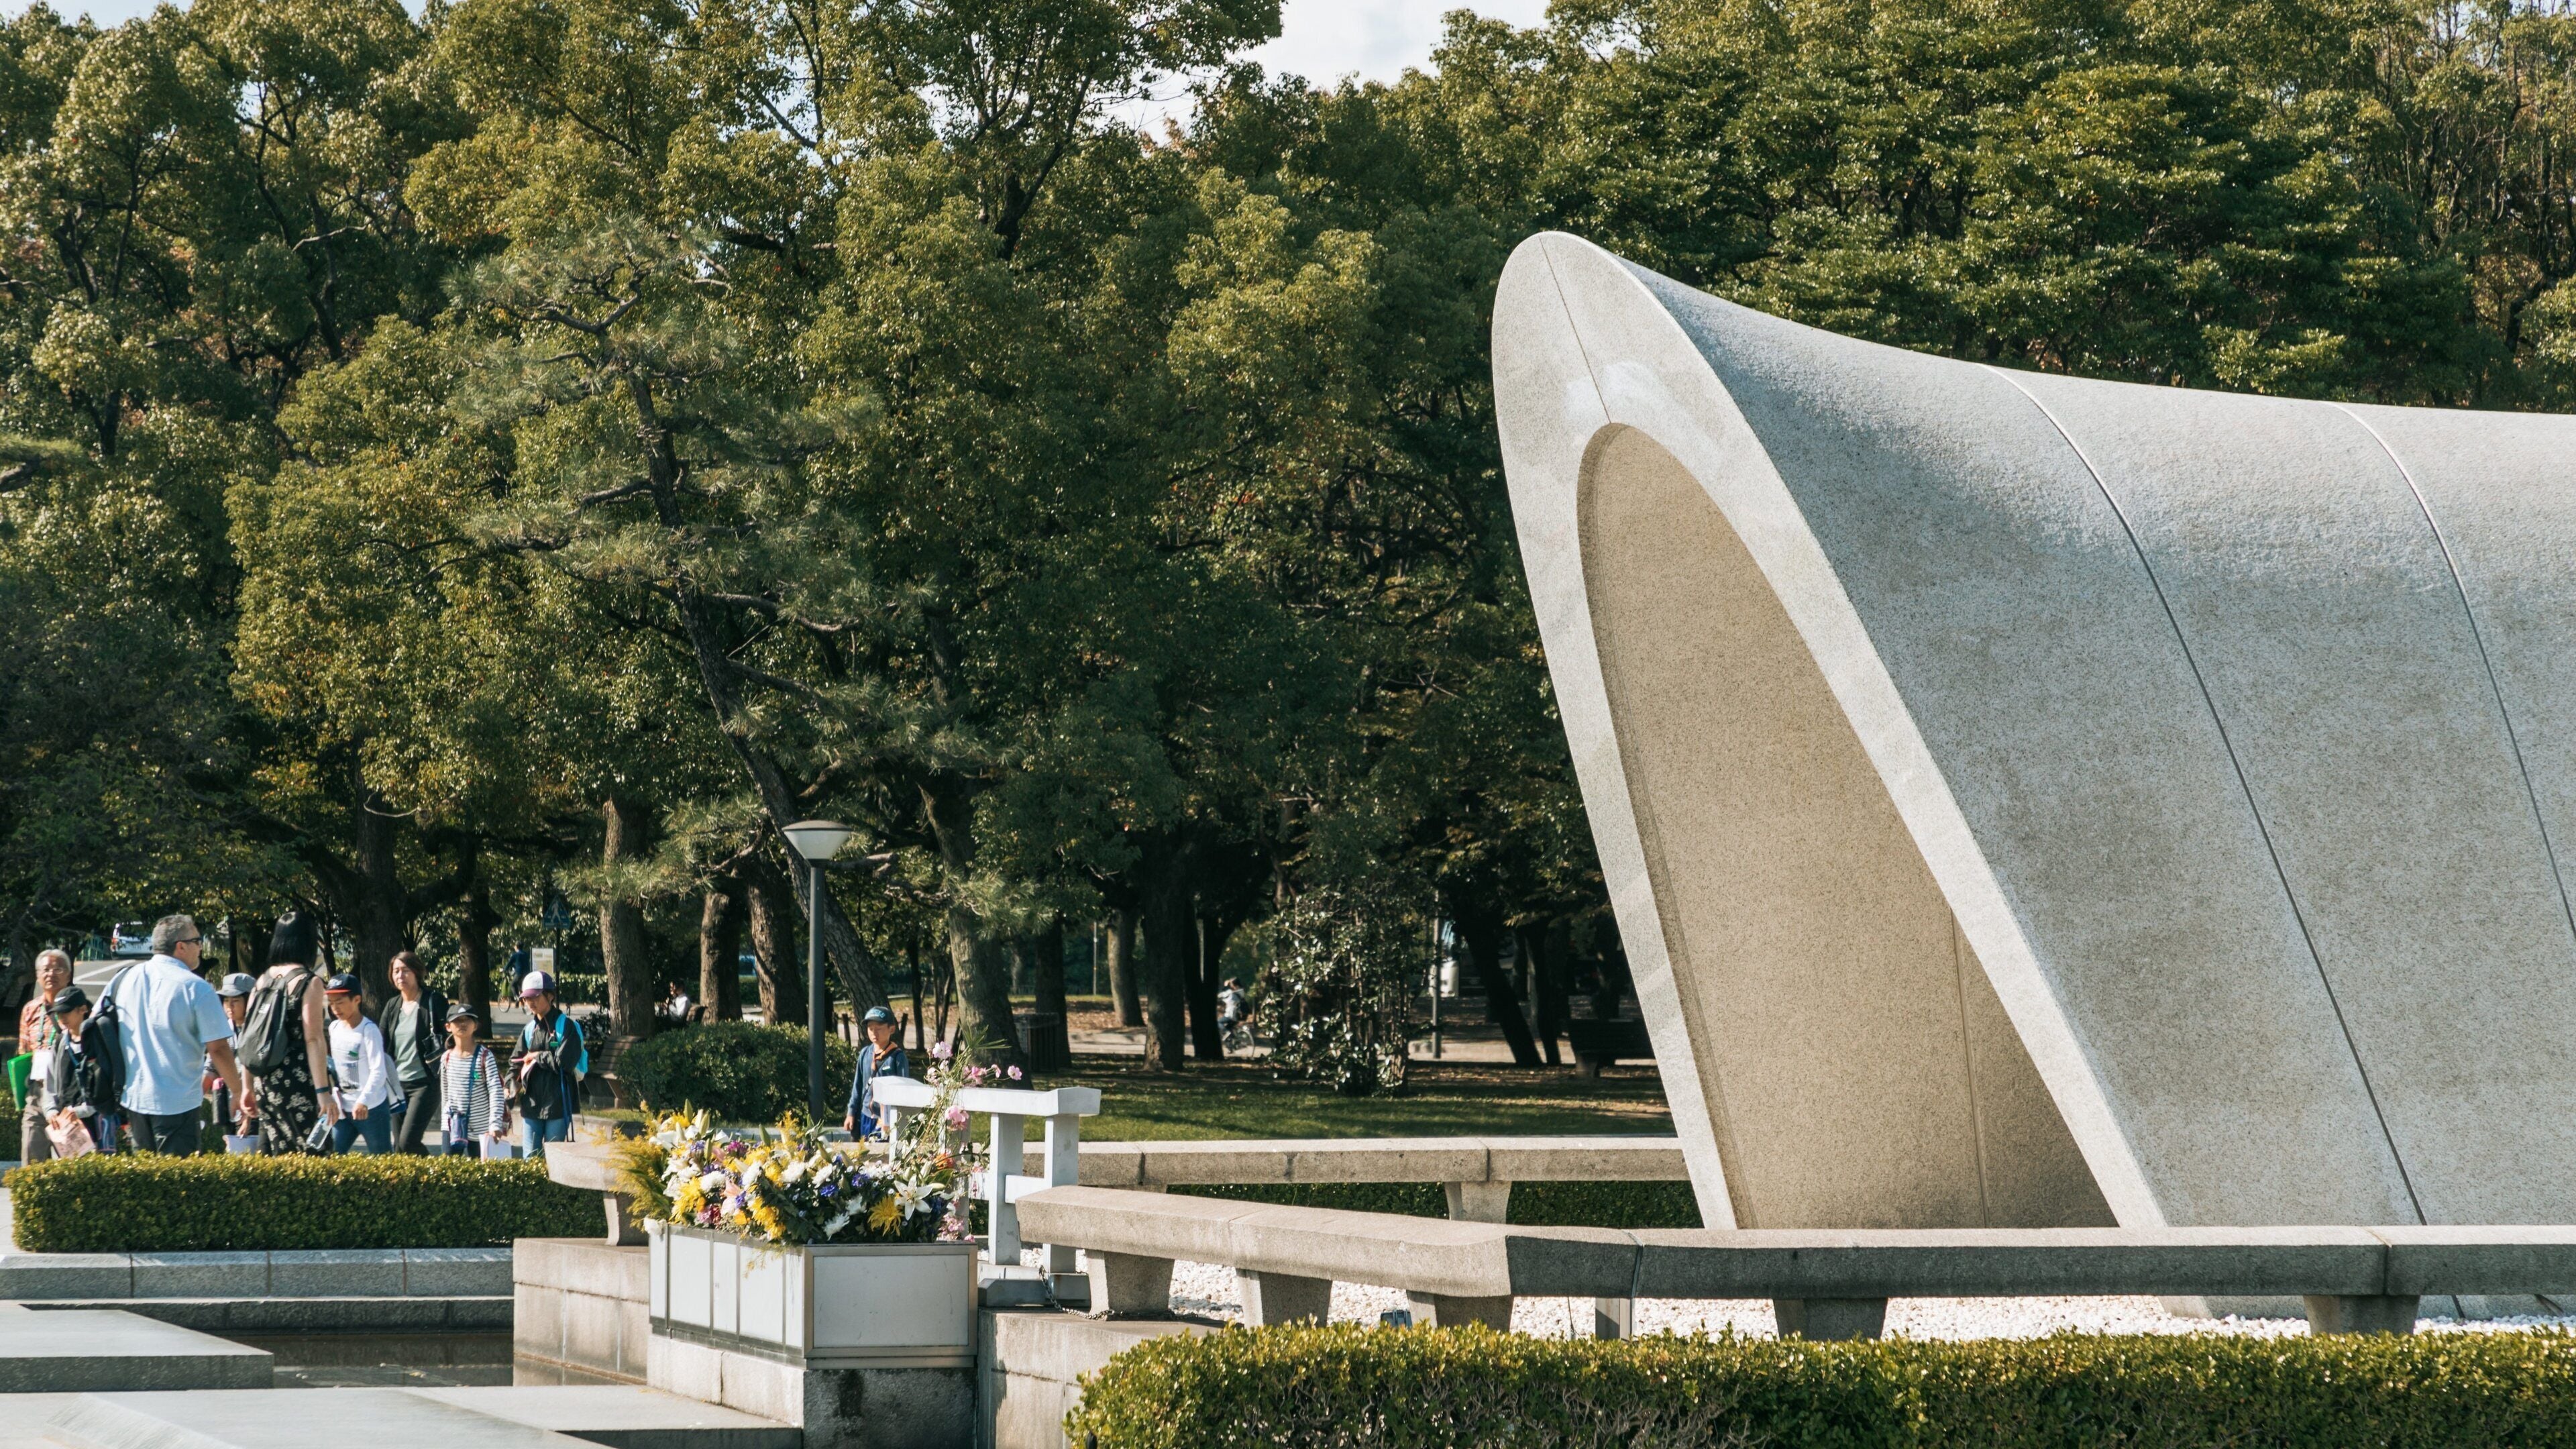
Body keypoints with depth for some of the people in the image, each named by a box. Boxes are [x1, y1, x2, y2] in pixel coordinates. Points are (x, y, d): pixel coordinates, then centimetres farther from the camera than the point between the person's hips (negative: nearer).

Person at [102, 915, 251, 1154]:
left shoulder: (124, 979, 5)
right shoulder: (196, 988, -12)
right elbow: (218, 1049, -13)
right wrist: (239, 1092, -1)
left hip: (133, 1098, 6)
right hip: (177, 1103, -6)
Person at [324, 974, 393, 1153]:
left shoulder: (369, 1031, -13)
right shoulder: (334, 1028, 8)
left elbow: (378, 1072, -20)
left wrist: (364, 1101, -32)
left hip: (371, 1109, -7)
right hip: (343, 1110, 7)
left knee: (383, 1159, 1)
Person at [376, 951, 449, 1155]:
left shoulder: (434, 1001, -6)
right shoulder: (392, 1006, 12)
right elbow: (381, 1045, 13)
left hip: (425, 1084, -6)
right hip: (398, 1084, 6)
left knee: (408, 1142, -18)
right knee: (398, 1146, 7)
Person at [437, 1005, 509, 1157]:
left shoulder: (484, 1056, -9)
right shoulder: (447, 1059, 4)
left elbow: (496, 1091, -14)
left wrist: (495, 1124, -21)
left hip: (481, 1128, -3)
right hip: (454, 1126, 4)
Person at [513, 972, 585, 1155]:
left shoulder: (566, 1026, -7)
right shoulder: (529, 1029, 12)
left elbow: (564, 1063, -16)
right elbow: (516, 1062, 14)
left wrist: (537, 1057, -3)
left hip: (558, 1105, -6)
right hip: (531, 1104, 6)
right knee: (531, 1157, 5)